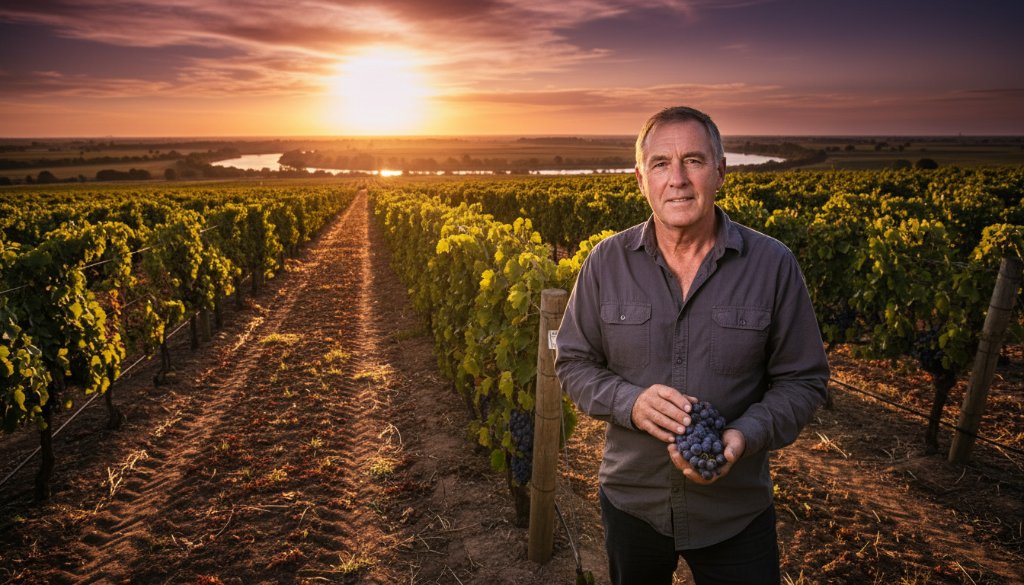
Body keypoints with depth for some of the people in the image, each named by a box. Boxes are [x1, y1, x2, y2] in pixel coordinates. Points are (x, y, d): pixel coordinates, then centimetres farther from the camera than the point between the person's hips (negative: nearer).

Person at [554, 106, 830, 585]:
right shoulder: (606, 263, -9)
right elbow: (573, 364, -2)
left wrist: (746, 435, -24)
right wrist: (629, 402, -22)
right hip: (631, 503, 2)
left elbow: (802, 381, -5)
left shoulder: (773, 265, -11)